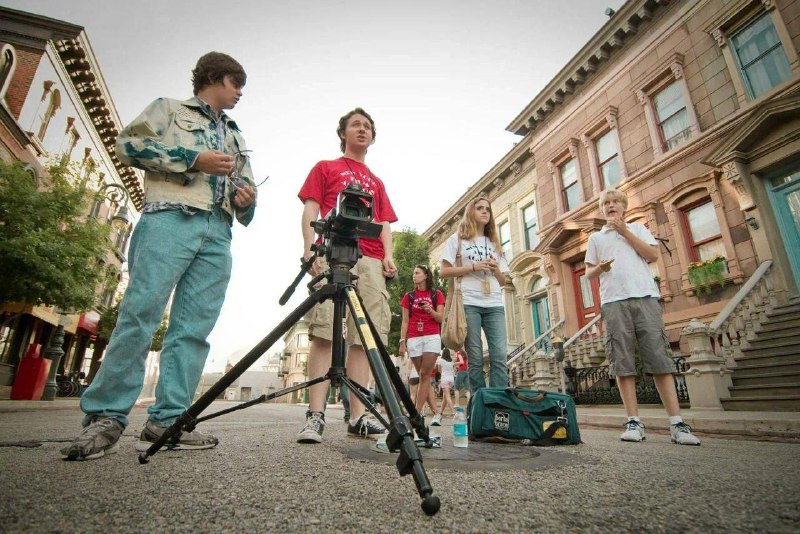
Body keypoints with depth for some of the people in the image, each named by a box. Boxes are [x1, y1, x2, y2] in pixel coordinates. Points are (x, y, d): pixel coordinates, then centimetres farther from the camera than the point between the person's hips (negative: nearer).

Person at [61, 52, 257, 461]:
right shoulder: (169, 108, 19)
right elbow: (128, 144, 4)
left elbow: (244, 186, 27)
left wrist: (246, 199, 3)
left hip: (218, 232, 5)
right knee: (139, 313, -13)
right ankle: (106, 416, -6)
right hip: (170, 217, -4)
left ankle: (166, 420, -3)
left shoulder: (235, 135, 33)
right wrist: (193, 159, -4)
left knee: (195, 328, -5)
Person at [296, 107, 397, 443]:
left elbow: (384, 223, 22)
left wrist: (388, 255, 2)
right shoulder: (325, 168, 21)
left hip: (371, 261, 4)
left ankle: (357, 416, -1)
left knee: (364, 337, -4)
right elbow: (310, 209, 9)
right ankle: (315, 416, -10)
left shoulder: (376, 182, 30)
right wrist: (309, 249, -8)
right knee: (324, 333, -12)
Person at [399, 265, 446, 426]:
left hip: (432, 337, -2)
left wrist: (430, 311, -17)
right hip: (413, 339, 3)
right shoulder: (409, 296, 12)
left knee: (425, 375, -10)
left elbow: (441, 318, 3)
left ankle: (416, 413, -5)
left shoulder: (436, 294, 7)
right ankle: (437, 413, 8)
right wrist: (402, 341, 0)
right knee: (424, 376, 2)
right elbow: (405, 321, 9)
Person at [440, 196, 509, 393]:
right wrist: (473, 267, -9)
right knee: (475, 359, -3)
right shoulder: (457, 239, 10)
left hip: (494, 305, 4)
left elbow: (503, 282, 21)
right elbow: (444, 272, 0)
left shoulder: (494, 243, 23)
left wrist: (496, 269, -1)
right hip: (469, 304, -4)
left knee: (499, 357, -6)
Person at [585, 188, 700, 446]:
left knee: (659, 357, -6)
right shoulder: (596, 237, 21)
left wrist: (625, 231, 4)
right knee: (622, 362, -4)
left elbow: (653, 254, 5)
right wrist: (600, 268, -8)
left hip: (645, 296, 0)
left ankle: (677, 423, -2)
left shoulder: (637, 227, 21)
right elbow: (588, 273, 16)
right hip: (613, 301, 1)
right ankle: (634, 422, 0)